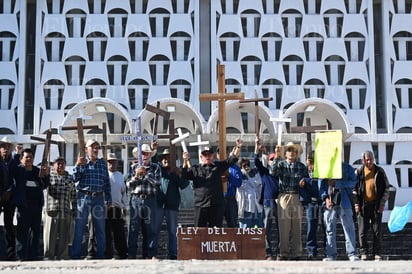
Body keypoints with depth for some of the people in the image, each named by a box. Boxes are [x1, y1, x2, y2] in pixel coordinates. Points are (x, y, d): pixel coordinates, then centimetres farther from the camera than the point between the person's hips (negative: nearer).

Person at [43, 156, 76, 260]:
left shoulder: (69, 178, 15)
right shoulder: (49, 175, 9)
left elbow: (73, 196, 15)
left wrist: (74, 211, 11)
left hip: (65, 211, 2)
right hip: (51, 210, -2)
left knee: (64, 235, 2)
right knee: (50, 234, -4)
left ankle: (62, 256, 9)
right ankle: (48, 255, 3)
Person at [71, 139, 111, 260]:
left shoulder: (102, 163, 13)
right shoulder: (82, 162, 6)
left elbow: (107, 182, 12)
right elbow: (75, 178, -5)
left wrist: (108, 199, 8)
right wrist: (77, 165, -16)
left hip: (99, 198, 3)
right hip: (84, 196, -3)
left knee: (100, 229, 6)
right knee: (79, 228, -2)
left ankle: (100, 255, 13)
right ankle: (75, 256, 2)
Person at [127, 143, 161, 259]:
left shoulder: (155, 167, 10)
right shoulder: (134, 167, 13)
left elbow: (157, 183, -3)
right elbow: (128, 185, 8)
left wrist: (146, 175, -10)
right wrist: (136, 176, -7)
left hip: (149, 199, 0)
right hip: (136, 199, 0)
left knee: (150, 228, 1)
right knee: (133, 227, -3)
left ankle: (150, 254, 6)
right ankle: (131, 253, 0)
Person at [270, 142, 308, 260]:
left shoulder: (301, 166, 12)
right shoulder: (281, 164, 7)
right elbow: (273, 172, -12)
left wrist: (304, 181, -5)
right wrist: (276, 157, -18)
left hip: (297, 198, 1)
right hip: (284, 196, -1)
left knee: (297, 226, 3)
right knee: (283, 226, -2)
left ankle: (296, 253, 10)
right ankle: (283, 253, 4)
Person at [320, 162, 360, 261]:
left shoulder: (347, 168, 8)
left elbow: (353, 182, -4)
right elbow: (322, 186, 9)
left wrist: (337, 183, -13)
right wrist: (325, 198, -8)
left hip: (344, 203, -2)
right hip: (329, 204, 2)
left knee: (349, 228, -5)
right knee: (330, 230, 4)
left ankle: (352, 253, -2)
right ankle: (331, 254, 10)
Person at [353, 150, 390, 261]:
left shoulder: (380, 172, 3)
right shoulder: (358, 172, 4)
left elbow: (386, 188, 6)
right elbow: (354, 189, 7)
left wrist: (382, 203, -2)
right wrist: (356, 203, -3)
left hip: (376, 205, 0)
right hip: (363, 206, 0)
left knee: (377, 231, 2)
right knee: (362, 231, 1)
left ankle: (376, 253, 10)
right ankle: (364, 252, 11)